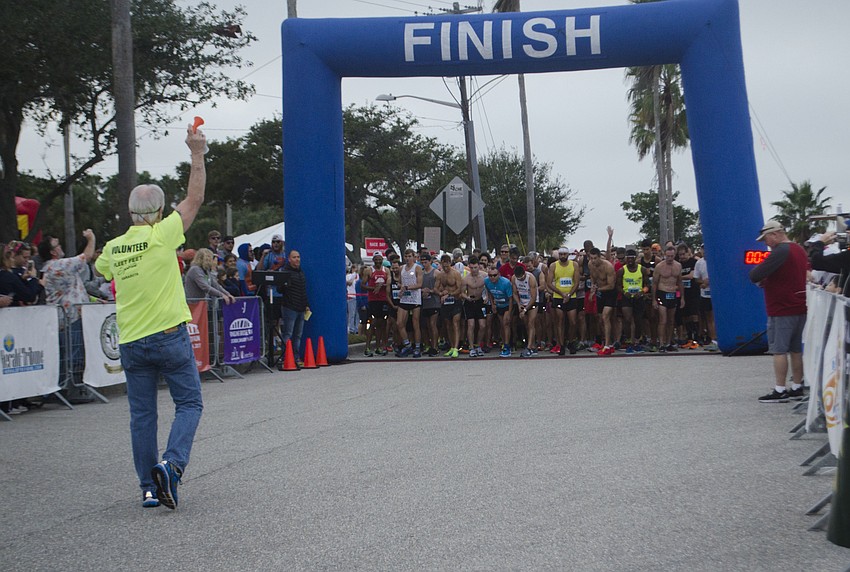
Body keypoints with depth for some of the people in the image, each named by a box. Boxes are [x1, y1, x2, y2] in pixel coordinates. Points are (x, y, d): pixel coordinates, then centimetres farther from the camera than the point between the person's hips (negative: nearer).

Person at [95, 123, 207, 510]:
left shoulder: (113, 247, 6)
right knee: (189, 403, 5)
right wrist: (197, 154, 6)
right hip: (168, 336, -5)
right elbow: (195, 199, -1)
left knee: (142, 414, 8)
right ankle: (172, 463, -16)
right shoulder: (161, 235, -8)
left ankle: (149, 487, 10)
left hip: (131, 343, 5)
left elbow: (99, 268, 30)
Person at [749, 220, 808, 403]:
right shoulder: (800, 250, 13)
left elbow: (755, 275, -24)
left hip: (782, 310, -9)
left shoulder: (781, 251, -17)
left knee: (779, 350, -5)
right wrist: (768, 281, 11)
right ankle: (797, 388, 16)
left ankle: (780, 391, -4)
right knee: (796, 350, 13)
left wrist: (760, 279, 1)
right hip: (800, 308, 9)